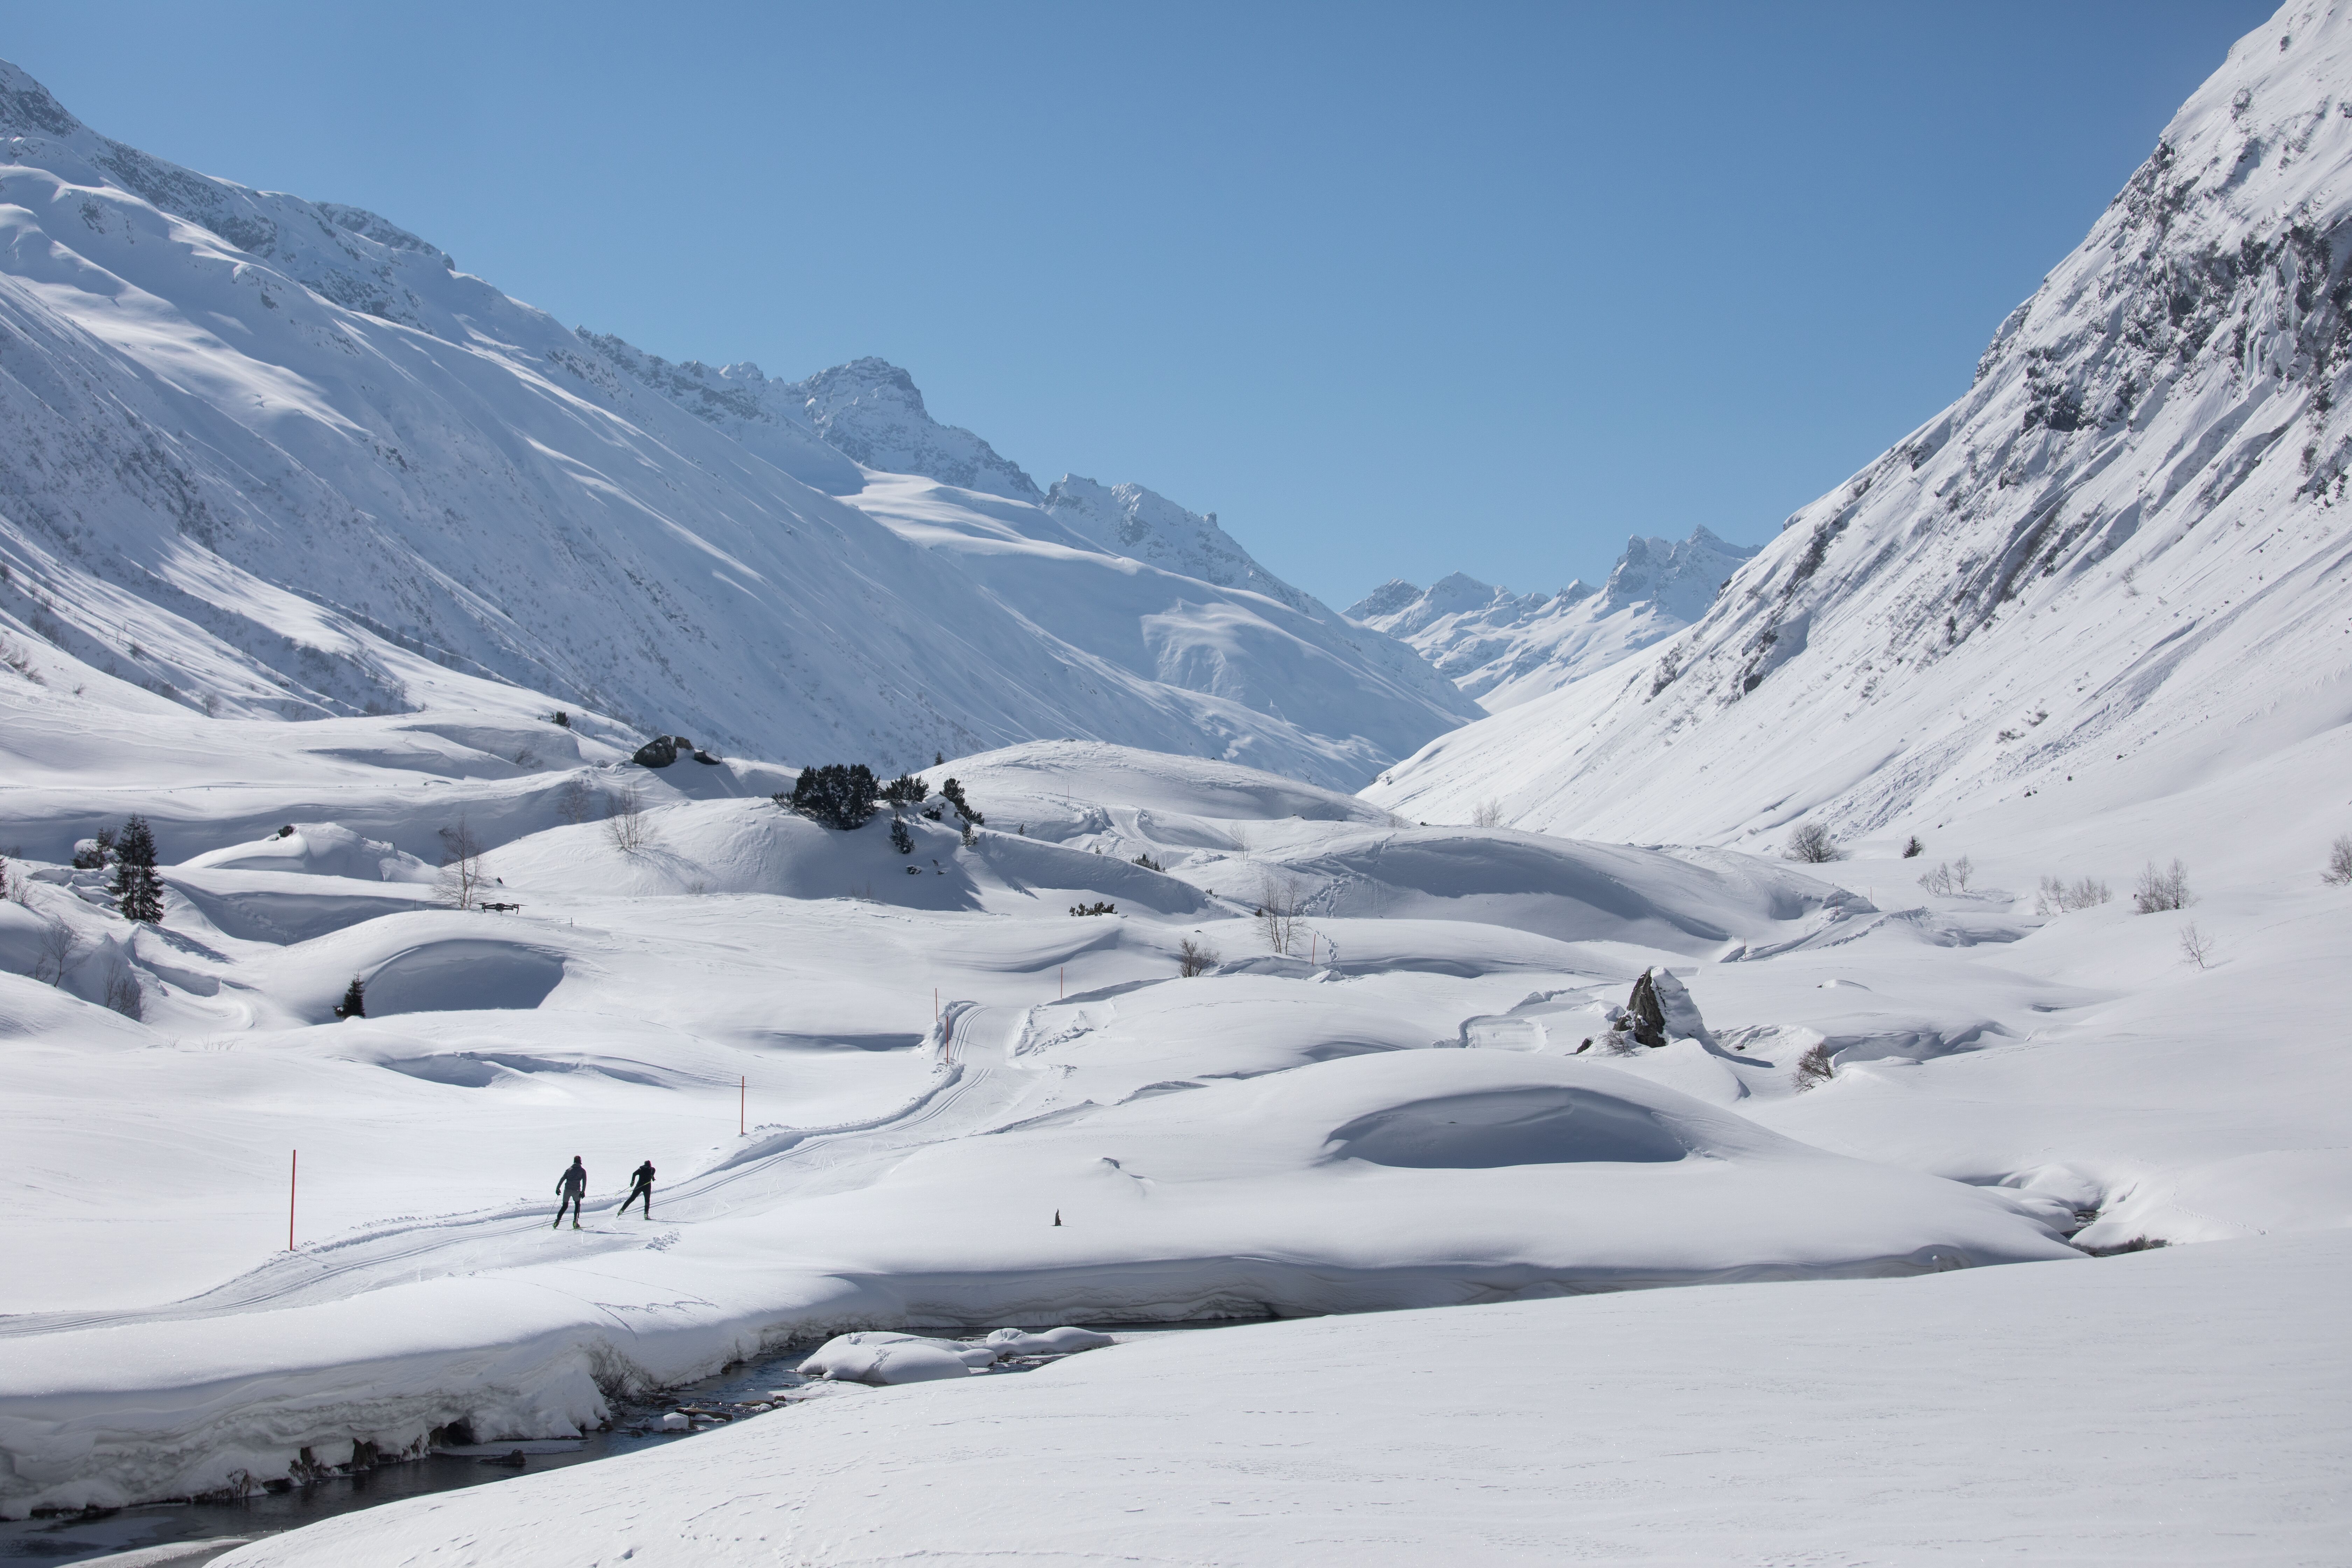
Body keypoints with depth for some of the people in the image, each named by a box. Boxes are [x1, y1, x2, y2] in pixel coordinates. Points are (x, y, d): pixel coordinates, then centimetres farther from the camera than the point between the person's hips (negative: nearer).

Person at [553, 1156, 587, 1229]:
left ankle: (557, 1221, -1)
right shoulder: (582, 1171, 7)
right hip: (576, 1191, -2)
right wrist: (583, 1191, -5)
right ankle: (575, 1222, 8)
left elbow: (562, 1179, 4)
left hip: (567, 1190, 2)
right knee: (577, 1205, 19)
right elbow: (584, 1181, -3)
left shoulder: (569, 1170, 13)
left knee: (564, 1206, 14)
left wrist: (558, 1188, 3)